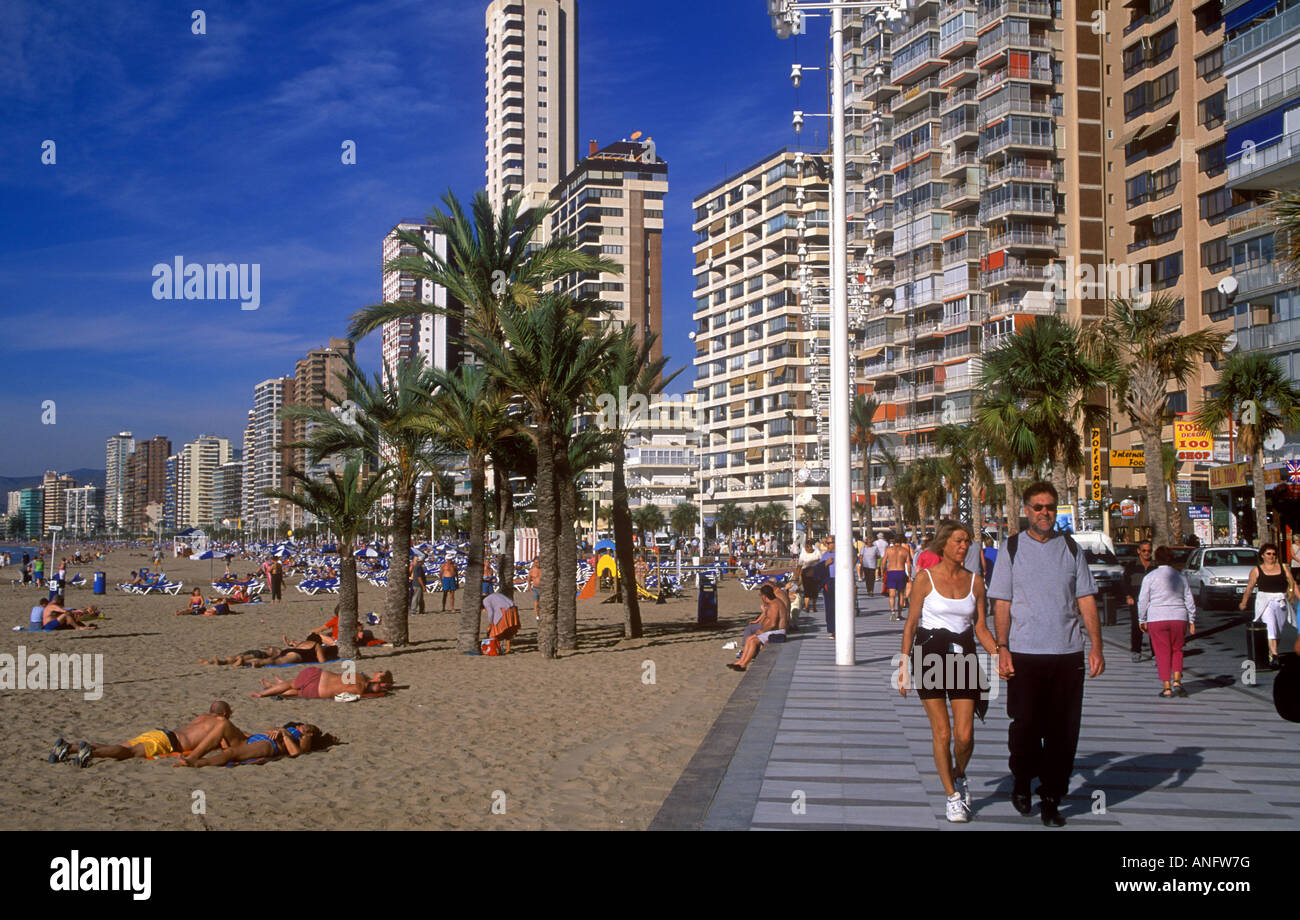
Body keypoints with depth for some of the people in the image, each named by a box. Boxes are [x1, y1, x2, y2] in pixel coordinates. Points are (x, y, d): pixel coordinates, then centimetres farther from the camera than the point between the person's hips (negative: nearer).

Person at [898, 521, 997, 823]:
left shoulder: (975, 580, 6)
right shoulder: (925, 579, -3)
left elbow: (981, 628, 8)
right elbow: (911, 624, -1)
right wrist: (904, 665, -7)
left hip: (963, 657, 3)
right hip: (930, 656, -2)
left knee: (964, 735, -3)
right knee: (942, 733, -1)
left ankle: (959, 776, 28)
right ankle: (952, 796, 15)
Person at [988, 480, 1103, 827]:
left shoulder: (1070, 548, 9)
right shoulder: (1012, 548, 4)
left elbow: (1086, 600, 8)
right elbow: (1002, 604, 2)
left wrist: (1096, 646, 0)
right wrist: (1002, 649, -7)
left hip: (1068, 654, 2)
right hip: (1025, 654, -2)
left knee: (1063, 730, 3)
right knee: (1026, 727, 1)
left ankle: (1051, 799, 15)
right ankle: (1022, 784, 26)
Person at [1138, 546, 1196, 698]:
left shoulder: (1150, 576, -1)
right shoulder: (1180, 576, 9)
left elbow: (1143, 601, 0)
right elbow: (1189, 601, 11)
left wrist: (1142, 620, 9)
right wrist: (1192, 621, 17)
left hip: (1157, 619, -3)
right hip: (1179, 618, 3)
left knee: (1162, 653, 2)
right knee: (1177, 651, 17)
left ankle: (1167, 688, 0)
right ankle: (1177, 681, 3)